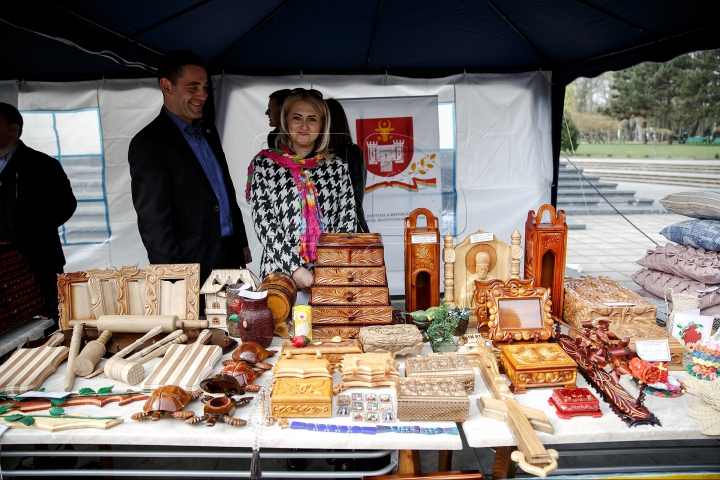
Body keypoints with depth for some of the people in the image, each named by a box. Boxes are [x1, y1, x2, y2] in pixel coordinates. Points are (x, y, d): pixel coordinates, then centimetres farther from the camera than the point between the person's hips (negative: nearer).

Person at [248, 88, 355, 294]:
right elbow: (262, 222, -4)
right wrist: (295, 268, -14)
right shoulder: (265, 164, 3)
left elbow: (347, 225, 4)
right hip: (279, 273, -1)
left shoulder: (337, 168, 7)